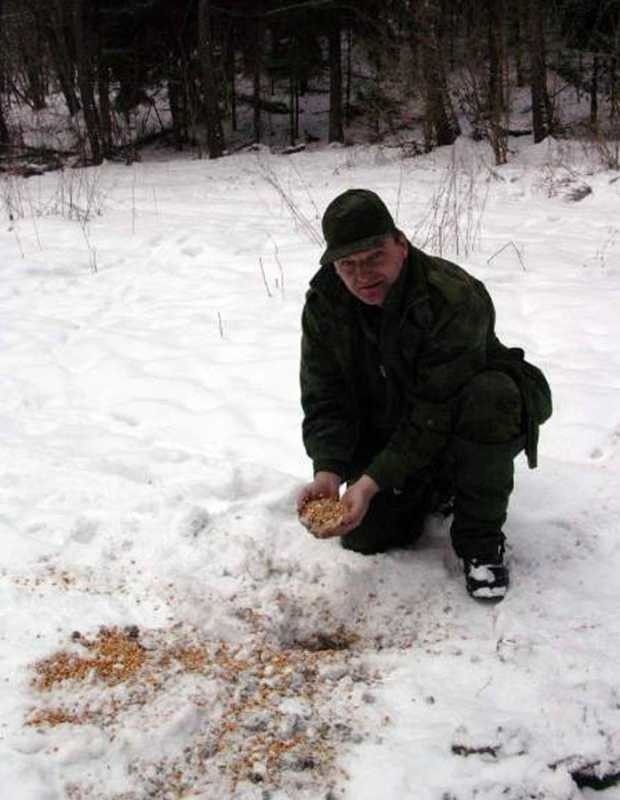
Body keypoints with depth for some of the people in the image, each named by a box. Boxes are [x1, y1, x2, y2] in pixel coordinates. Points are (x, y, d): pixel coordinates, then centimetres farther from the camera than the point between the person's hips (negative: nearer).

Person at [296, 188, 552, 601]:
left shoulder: (454, 297, -32)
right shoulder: (324, 305, -14)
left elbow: (434, 415, -32)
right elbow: (324, 402, -12)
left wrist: (373, 481, -36)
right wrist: (328, 472, -30)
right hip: (384, 434, 5)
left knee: (491, 397, -37)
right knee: (364, 537, -7)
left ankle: (480, 538, -17)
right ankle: (437, 491, 24)